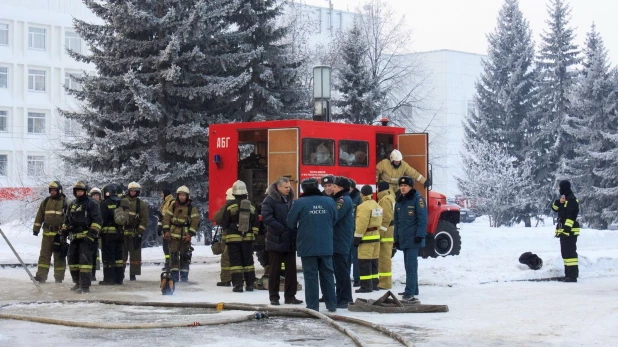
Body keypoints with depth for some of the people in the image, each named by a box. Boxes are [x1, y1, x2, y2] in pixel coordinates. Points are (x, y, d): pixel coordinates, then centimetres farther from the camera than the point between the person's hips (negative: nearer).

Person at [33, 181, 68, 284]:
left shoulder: (65, 202, 0)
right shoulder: (46, 202, 9)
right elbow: (39, 216, 14)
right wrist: (36, 228, 10)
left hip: (60, 233, -3)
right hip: (47, 233, 3)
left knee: (59, 256, 4)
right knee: (44, 255, 2)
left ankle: (59, 277, 9)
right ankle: (41, 275, 2)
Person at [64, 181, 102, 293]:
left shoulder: (91, 204, -1)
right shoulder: (72, 205, 20)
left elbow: (97, 220, -8)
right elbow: (67, 221, 28)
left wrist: (93, 232, -18)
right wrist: (64, 232, 18)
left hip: (86, 237, -8)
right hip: (74, 237, 8)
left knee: (84, 260, -15)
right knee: (73, 260, 10)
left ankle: (85, 286, -17)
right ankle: (78, 283, 22)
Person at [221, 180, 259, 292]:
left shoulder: (230, 206, -9)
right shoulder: (251, 207, 2)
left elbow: (224, 223, -4)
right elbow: (255, 224, 5)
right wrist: (253, 233, 16)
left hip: (233, 237, -3)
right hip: (248, 237, 3)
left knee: (235, 261, 1)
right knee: (248, 261, 12)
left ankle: (238, 284, -5)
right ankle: (250, 284, 13)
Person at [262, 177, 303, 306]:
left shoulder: (290, 200, 12)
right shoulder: (270, 200, -8)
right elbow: (266, 218, -18)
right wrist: (282, 229, -20)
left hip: (290, 241, 6)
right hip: (276, 241, -6)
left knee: (291, 269, 7)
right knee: (274, 271, 2)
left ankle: (290, 296, 13)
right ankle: (274, 297, 8)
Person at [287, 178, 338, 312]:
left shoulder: (299, 203, -11)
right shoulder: (329, 202, -1)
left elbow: (290, 223, -1)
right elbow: (334, 220, 10)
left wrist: (298, 231, 19)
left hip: (307, 246, -3)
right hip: (326, 246, 3)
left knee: (311, 275, 2)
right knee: (327, 274, 12)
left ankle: (312, 306, 1)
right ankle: (332, 305, 15)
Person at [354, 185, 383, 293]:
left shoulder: (364, 206, -16)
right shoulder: (377, 206, 12)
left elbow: (362, 223, -20)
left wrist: (357, 237, -16)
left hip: (366, 238, -9)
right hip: (376, 236, 9)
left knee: (364, 262, -6)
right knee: (373, 261, 15)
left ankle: (366, 285, -8)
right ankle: (374, 284, 20)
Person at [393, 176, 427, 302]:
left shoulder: (417, 199, -7)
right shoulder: (399, 202, 16)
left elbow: (423, 218, -12)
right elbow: (396, 222, 20)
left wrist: (420, 235, -18)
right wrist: (396, 238, 16)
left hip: (413, 239, -8)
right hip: (403, 239, 8)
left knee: (411, 264, -12)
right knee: (409, 264, 13)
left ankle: (409, 293, -16)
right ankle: (413, 290, 21)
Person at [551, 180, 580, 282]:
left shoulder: (571, 199, -13)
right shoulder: (564, 199, 19)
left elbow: (571, 216, -20)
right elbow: (554, 208, 12)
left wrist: (566, 228, -25)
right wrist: (559, 202, -8)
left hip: (569, 231, -10)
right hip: (563, 231, 10)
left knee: (570, 252, -13)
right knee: (565, 252, 14)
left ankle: (573, 275, -15)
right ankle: (568, 274, 19)